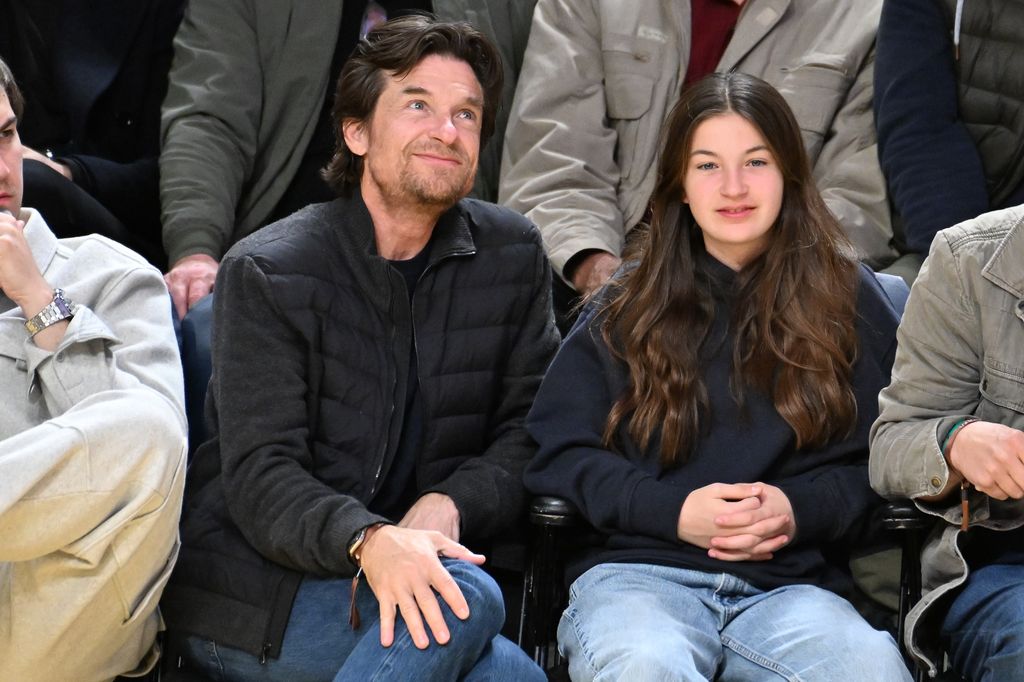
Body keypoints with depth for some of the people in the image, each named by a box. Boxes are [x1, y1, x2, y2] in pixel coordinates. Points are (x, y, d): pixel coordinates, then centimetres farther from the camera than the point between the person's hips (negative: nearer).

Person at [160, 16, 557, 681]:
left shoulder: (512, 255, 8)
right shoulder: (267, 273, -5)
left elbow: (530, 432, 8)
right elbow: (261, 479, -14)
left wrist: (449, 505, -14)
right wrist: (369, 542, -34)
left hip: (410, 574, 4)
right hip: (249, 595, -4)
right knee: (465, 602, -31)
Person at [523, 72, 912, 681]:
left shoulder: (849, 297, 14)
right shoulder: (628, 309, 16)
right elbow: (557, 452, 9)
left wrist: (800, 509, -10)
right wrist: (672, 510, -8)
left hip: (791, 580, 1)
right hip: (639, 568, 0)